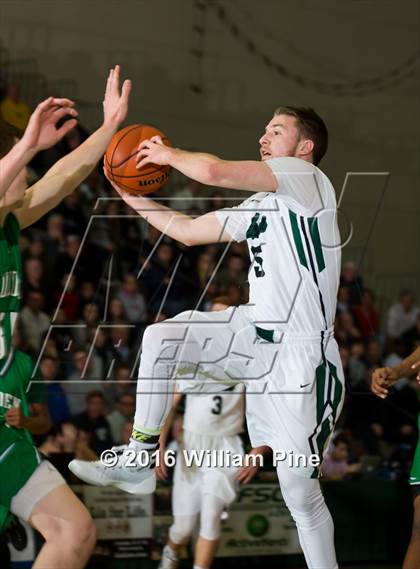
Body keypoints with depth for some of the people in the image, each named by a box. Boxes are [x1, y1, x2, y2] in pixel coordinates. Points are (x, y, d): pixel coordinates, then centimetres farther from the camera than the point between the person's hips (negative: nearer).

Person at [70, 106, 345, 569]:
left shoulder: (306, 177, -9)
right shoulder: (260, 205, 18)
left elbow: (213, 171, -20)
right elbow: (189, 230, 26)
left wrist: (169, 155, -2)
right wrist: (134, 198, 20)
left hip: (301, 352, -8)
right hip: (258, 333, 8)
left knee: (300, 490, -6)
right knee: (160, 338, -5)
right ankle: (137, 461, 2)